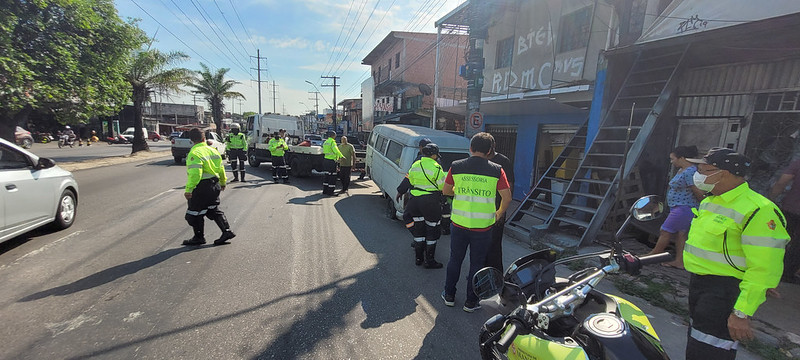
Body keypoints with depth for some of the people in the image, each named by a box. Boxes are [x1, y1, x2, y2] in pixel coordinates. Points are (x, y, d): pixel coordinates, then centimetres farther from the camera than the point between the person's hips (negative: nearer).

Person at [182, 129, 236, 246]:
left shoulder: (194, 153, -16)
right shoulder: (213, 150, 8)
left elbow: (195, 173, -26)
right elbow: (221, 168, 15)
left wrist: (188, 189, -24)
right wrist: (223, 182, 28)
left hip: (201, 187, -8)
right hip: (214, 185, 8)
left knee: (194, 213, 8)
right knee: (214, 210, 18)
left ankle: (199, 237, 19)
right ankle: (227, 231, 13)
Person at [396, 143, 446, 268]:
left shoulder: (415, 165, 6)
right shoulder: (436, 167, -13)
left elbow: (407, 180, 15)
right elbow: (443, 186, -11)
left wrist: (400, 192, 28)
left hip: (415, 201, 6)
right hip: (431, 202, -6)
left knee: (418, 230, 16)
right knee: (432, 231, 6)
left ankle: (418, 258, 25)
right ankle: (429, 260, 13)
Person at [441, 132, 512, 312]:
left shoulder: (456, 167, -4)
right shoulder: (496, 170, -7)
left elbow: (445, 191, 6)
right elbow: (507, 197, -5)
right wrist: (499, 214, 13)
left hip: (458, 223, 2)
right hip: (483, 226, -1)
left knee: (455, 260, 18)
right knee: (477, 263, 13)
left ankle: (449, 295, 31)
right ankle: (471, 302, 24)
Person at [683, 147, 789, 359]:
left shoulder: (758, 210, -19)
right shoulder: (709, 201, 11)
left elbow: (764, 269, -22)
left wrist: (741, 313, -24)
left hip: (726, 292, -9)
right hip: (699, 283, 9)